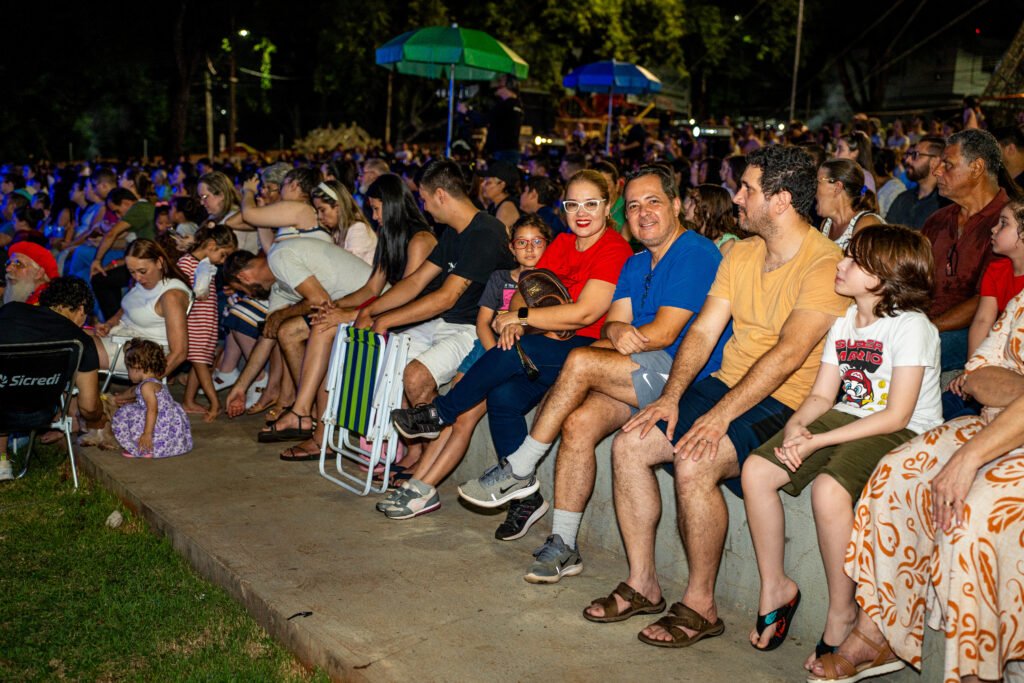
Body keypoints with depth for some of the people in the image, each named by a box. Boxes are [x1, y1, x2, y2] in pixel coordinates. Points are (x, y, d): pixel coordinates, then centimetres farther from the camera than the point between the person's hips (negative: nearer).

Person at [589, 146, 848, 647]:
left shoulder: (825, 264, -15)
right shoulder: (741, 253, 11)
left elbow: (788, 353, -24)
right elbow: (703, 332, 7)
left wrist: (721, 415, -29)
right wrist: (671, 398, -7)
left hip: (783, 404, -8)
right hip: (726, 385, 8)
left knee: (694, 464, -30)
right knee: (629, 444, -8)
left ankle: (700, 605, -10)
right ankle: (642, 584, 5)